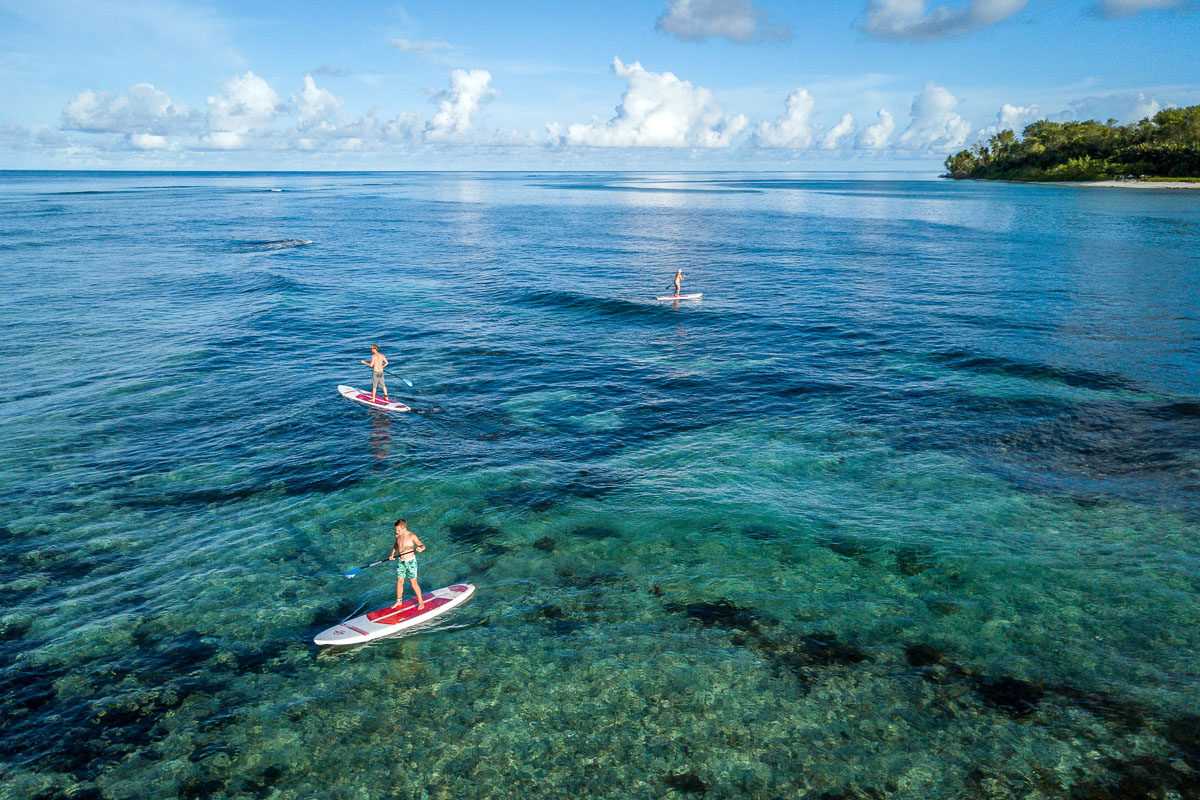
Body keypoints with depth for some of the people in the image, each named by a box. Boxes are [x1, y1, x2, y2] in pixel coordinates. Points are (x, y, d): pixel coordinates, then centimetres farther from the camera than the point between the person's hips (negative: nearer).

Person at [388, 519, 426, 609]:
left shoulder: (412, 536, -20)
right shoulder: (397, 535, -2)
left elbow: (422, 546, -20)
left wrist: (420, 548, -43)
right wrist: (392, 555, 3)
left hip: (410, 562, -5)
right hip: (401, 562, 5)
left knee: (413, 583, 2)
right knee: (399, 582, 12)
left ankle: (421, 601, 18)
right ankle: (399, 601, 31)